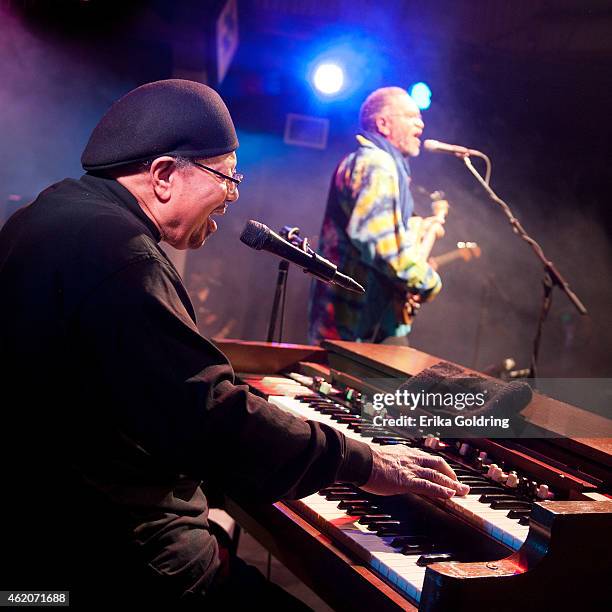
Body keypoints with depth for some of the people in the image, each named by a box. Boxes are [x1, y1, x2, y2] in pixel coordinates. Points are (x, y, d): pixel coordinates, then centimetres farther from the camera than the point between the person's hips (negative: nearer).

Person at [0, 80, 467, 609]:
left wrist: (247, 392, 24)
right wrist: (363, 463, -18)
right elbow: (211, 422, -30)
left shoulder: (53, 219, 10)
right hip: (110, 566, -10)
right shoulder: (114, 249, -24)